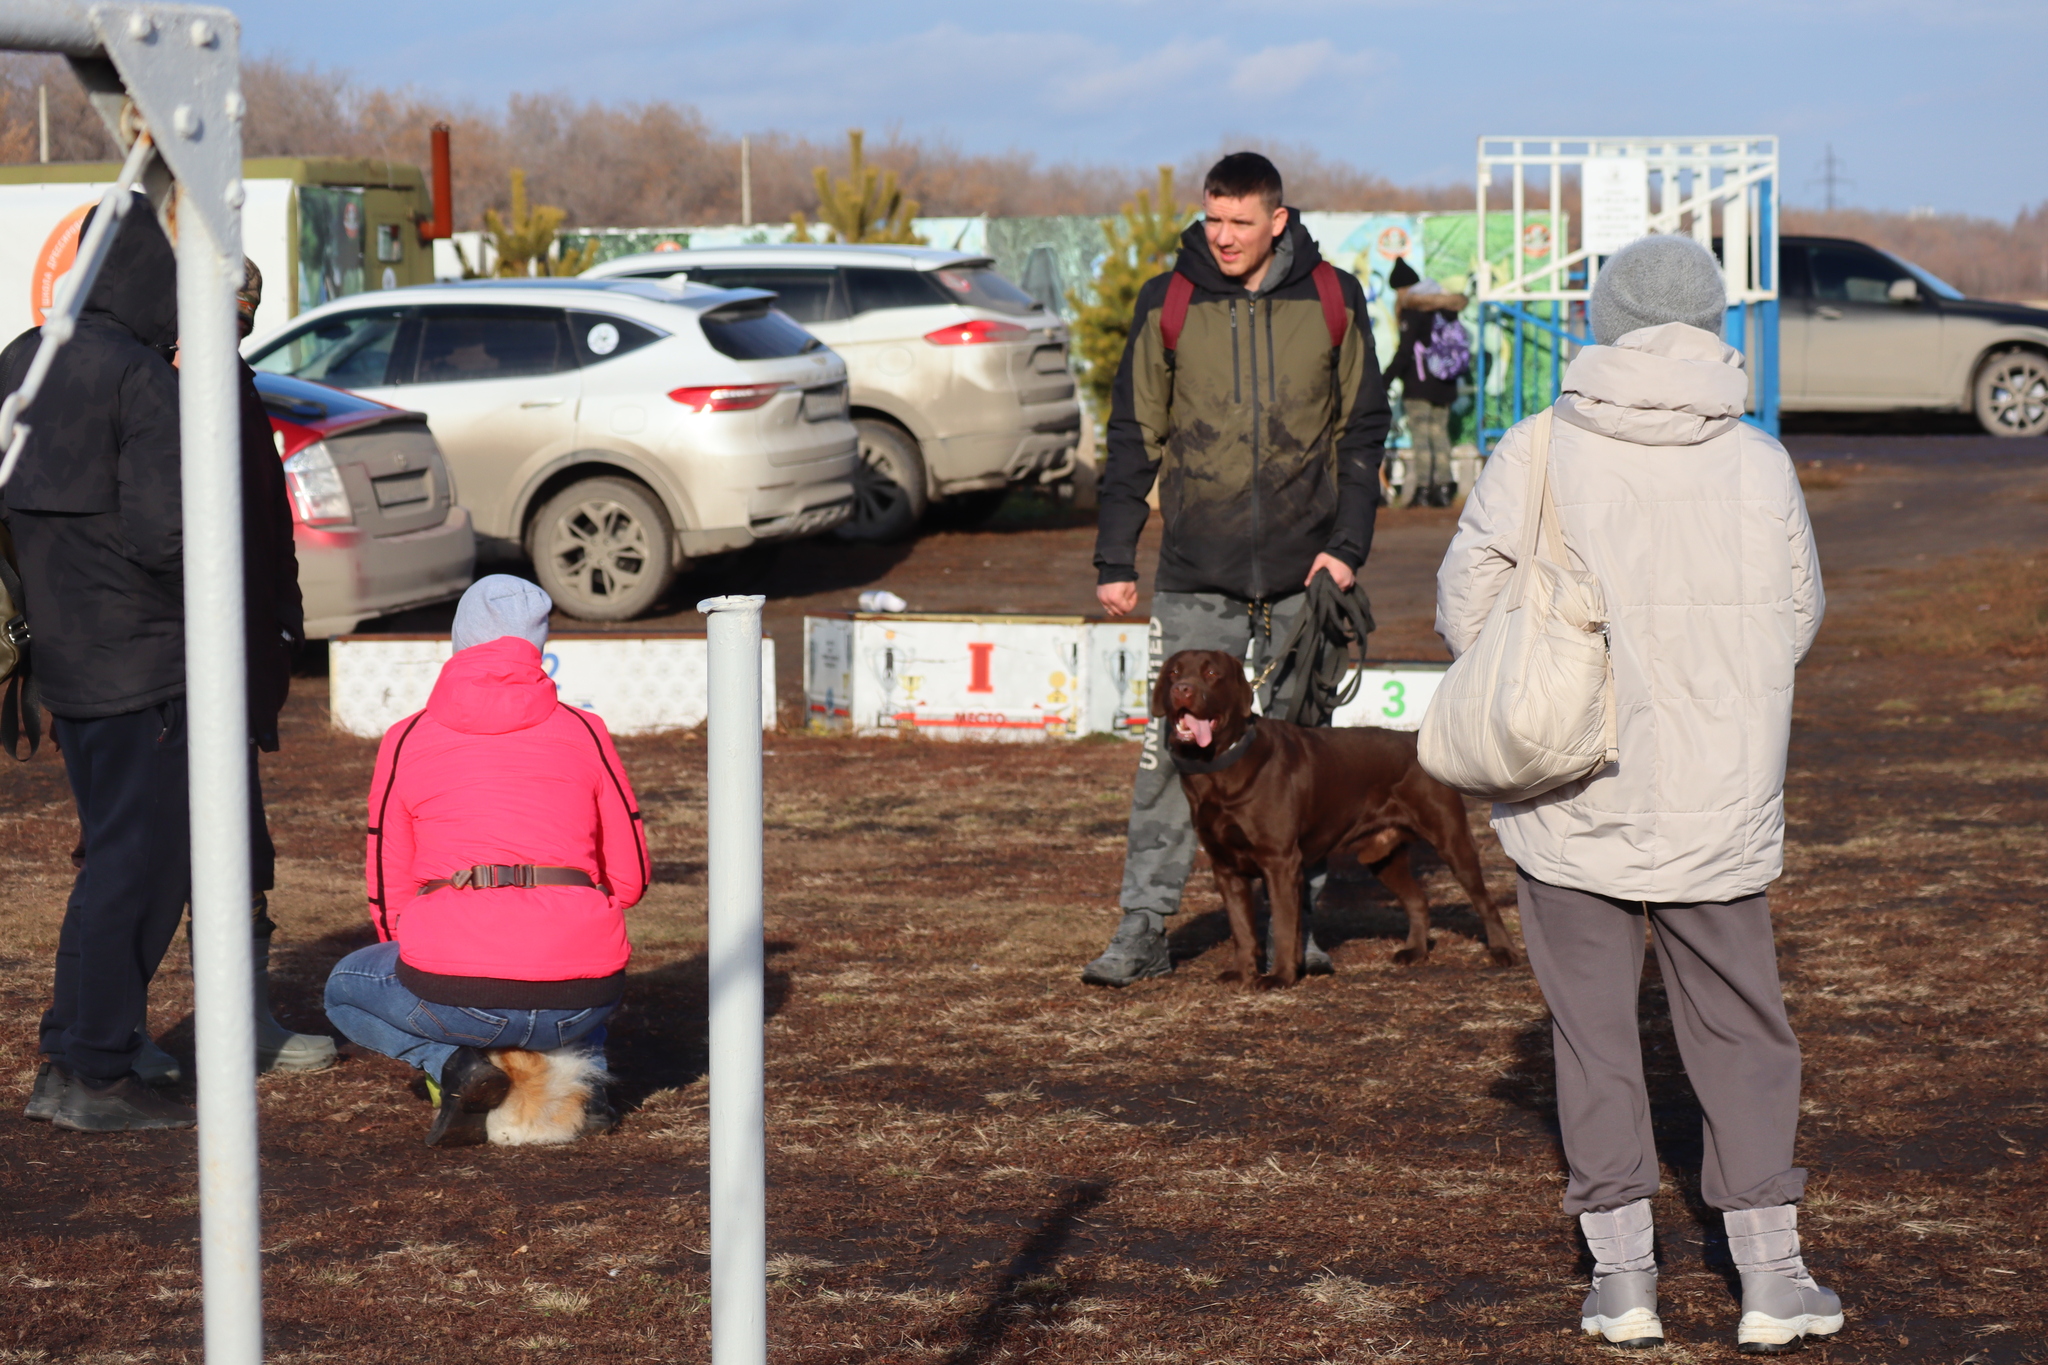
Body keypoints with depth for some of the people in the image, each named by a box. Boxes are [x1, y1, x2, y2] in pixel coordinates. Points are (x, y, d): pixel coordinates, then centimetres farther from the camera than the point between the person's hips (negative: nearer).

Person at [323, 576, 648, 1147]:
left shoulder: (405, 741, 9)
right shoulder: (584, 732, 11)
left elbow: (387, 895, 15)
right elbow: (629, 878, 16)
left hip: (457, 998, -3)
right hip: (578, 1004, 3)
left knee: (347, 990, 30)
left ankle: (452, 1063, 2)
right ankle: (582, 1073, 11)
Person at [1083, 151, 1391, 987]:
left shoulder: (1332, 301, 1)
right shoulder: (1168, 304, 0)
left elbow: (1364, 430, 7)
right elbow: (1133, 438, 4)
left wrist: (1348, 543, -3)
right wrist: (1114, 559, 0)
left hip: (1304, 573, 1)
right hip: (1197, 576, -1)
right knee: (1173, 749, -5)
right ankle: (1143, 928, 0)